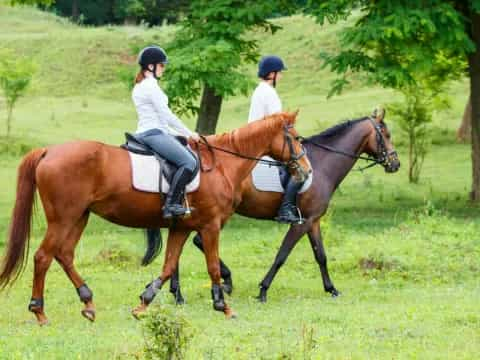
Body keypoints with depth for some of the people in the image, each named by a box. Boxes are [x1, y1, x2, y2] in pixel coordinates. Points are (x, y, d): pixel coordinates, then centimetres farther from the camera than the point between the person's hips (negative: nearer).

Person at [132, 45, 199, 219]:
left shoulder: (140, 86, 20)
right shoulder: (151, 86, -12)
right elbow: (166, 115, -13)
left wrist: (178, 133, 20)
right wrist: (189, 134, -4)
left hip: (146, 132, 11)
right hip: (154, 134, -11)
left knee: (191, 157, 14)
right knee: (189, 162, -21)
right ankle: (171, 204, -27)